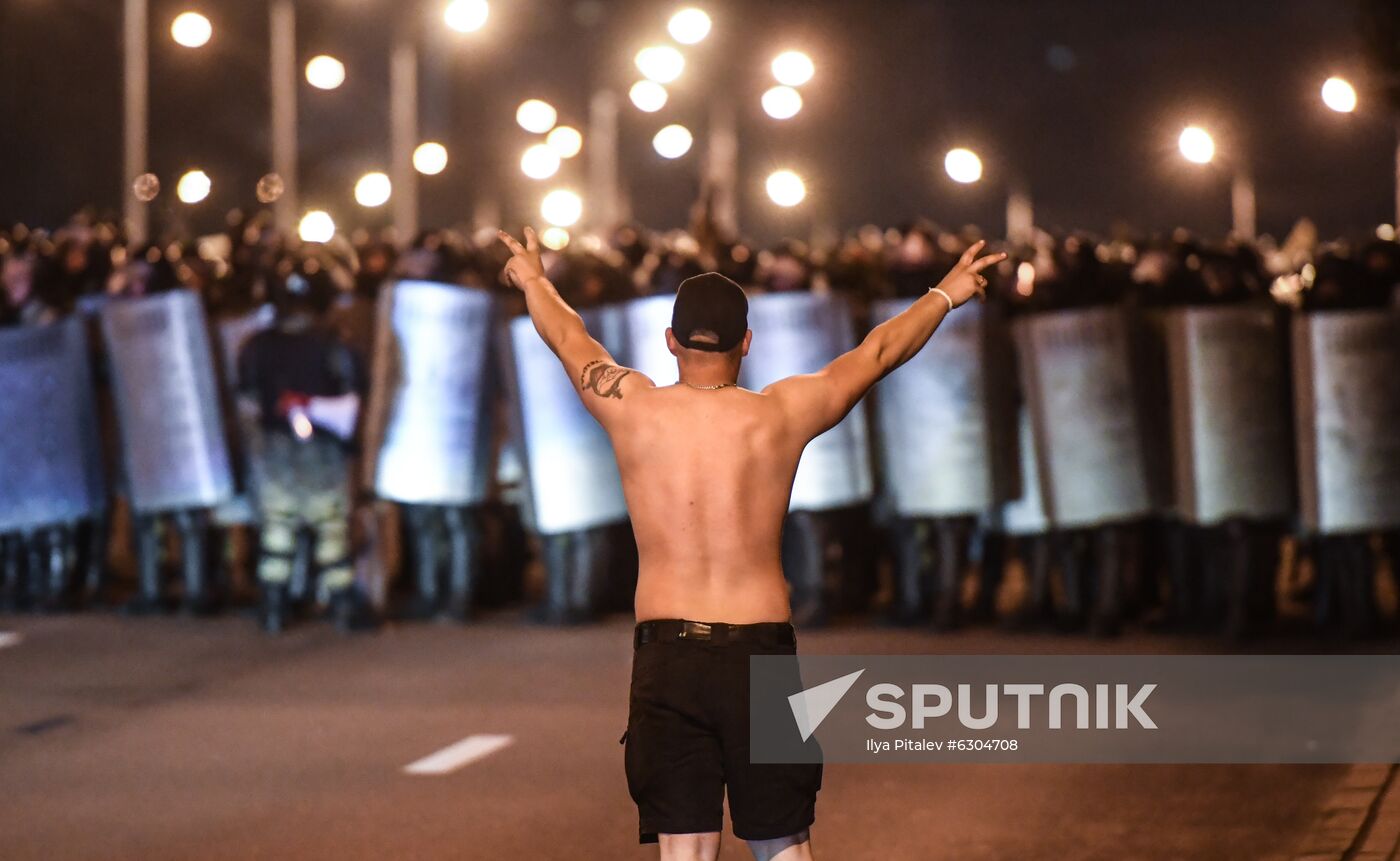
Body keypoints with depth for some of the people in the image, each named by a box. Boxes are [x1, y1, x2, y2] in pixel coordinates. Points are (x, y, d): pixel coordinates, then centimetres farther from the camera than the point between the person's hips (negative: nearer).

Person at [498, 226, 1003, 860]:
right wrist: (945, 294, 32)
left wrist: (533, 280, 41)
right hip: (761, 652, 0)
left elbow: (567, 336, 20)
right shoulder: (783, 415, -1)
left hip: (666, 658, 0)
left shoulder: (634, 409, -1)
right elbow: (879, 351, 15)